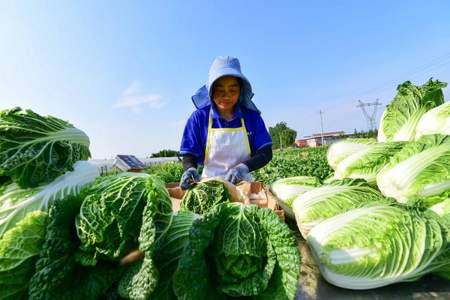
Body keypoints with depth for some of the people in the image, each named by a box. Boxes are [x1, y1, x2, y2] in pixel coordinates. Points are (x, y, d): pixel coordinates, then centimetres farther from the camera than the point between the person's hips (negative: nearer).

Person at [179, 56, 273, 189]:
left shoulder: (251, 116, -1)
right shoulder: (198, 117, -2)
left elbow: (266, 153, -1)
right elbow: (189, 156, 2)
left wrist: (244, 167, -18)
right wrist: (190, 170, -20)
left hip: (243, 183, 1)